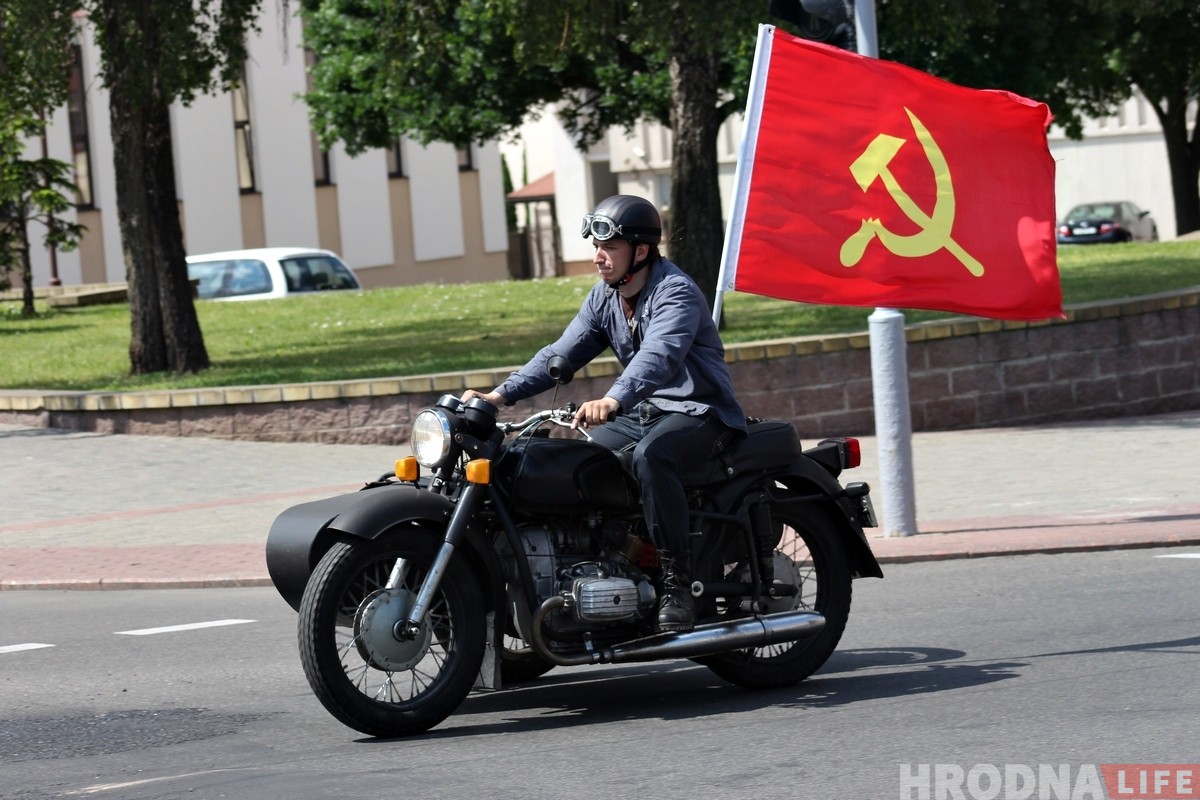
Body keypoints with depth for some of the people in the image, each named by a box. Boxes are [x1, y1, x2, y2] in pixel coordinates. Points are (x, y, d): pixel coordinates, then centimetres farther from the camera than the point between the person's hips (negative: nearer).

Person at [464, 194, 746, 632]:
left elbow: (659, 356, -37)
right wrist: (501, 394, -9)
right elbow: (562, 353, 5)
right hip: (644, 414, 9)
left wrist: (613, 401, -55)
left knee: (650, 456, -37)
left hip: (699, 412, -9)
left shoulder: (676, 292, -19)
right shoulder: (604, 297, 8)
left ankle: (676, 581, -33)